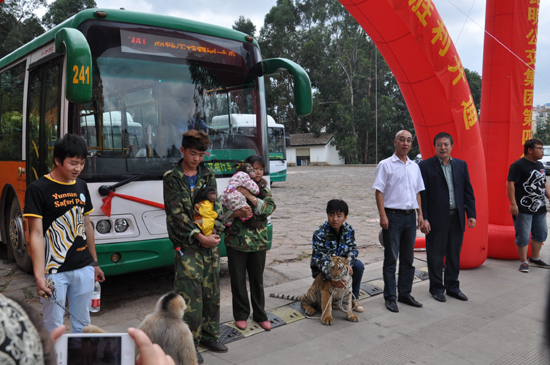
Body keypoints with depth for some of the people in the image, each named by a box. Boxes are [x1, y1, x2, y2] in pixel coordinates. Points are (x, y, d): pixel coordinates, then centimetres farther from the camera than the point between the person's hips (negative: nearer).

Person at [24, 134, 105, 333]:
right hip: (55, 271, -5)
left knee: (82, 323, 15)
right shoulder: (38, 189, -10)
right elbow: (37, 234, -14)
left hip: (84, 269, 5)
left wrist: (94, 263, 17)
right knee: (54, 327, 6)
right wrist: (39, 276, -21)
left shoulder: (81, 186, 7)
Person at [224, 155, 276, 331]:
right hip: (236, 241, -2)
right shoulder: (235, 188, -2)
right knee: (238, 280, 8)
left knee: (257, 279, 12)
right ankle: (241, 315, 25)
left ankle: (260, 315, 28)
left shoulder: (264, 188, 5)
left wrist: (249, 196, -22)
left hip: (258, 242, 2)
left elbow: (269, 208, -13)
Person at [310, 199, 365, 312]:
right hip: (323, 269, -4)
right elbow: (319, 258, -32)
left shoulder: (348, 229, -9)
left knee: (358, 266, -22)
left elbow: (353, 248, -7)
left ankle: (353, 298, -4)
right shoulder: (319, 234, -25)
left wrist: (348, 264, -31)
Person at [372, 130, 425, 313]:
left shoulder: (414, 167, 13)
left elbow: (417, 192, 18)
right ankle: (390, 298, 10)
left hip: (410, 216, 6)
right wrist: (382, 215, -15)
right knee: (391, 259, 1)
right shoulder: (385, 165, -4)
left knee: (408, 258, 12)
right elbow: (379, 191, -8)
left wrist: (420, 214, 9)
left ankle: (405, 294, 24)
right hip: (393, 216, -5)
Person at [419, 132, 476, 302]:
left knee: (454, 255, 13)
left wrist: (471, 214, 3)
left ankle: (452, 286, 27)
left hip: (457, 218, 4)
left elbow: (468, 192, 10)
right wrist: (423, 219, -12)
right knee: (436, 256, 5)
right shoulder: (425, 166, -4)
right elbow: (421, 194, -7)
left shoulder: (461, 165, 10)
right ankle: (437, 288, 20)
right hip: (436, 219, -4)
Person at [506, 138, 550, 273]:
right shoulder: (518, 165, -12)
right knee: (523, 236, -2)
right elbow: (510, 184, -17)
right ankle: (523, 262, 11)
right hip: (523, 209, -8)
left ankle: (535, 258, 32)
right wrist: (513, 204, -21)